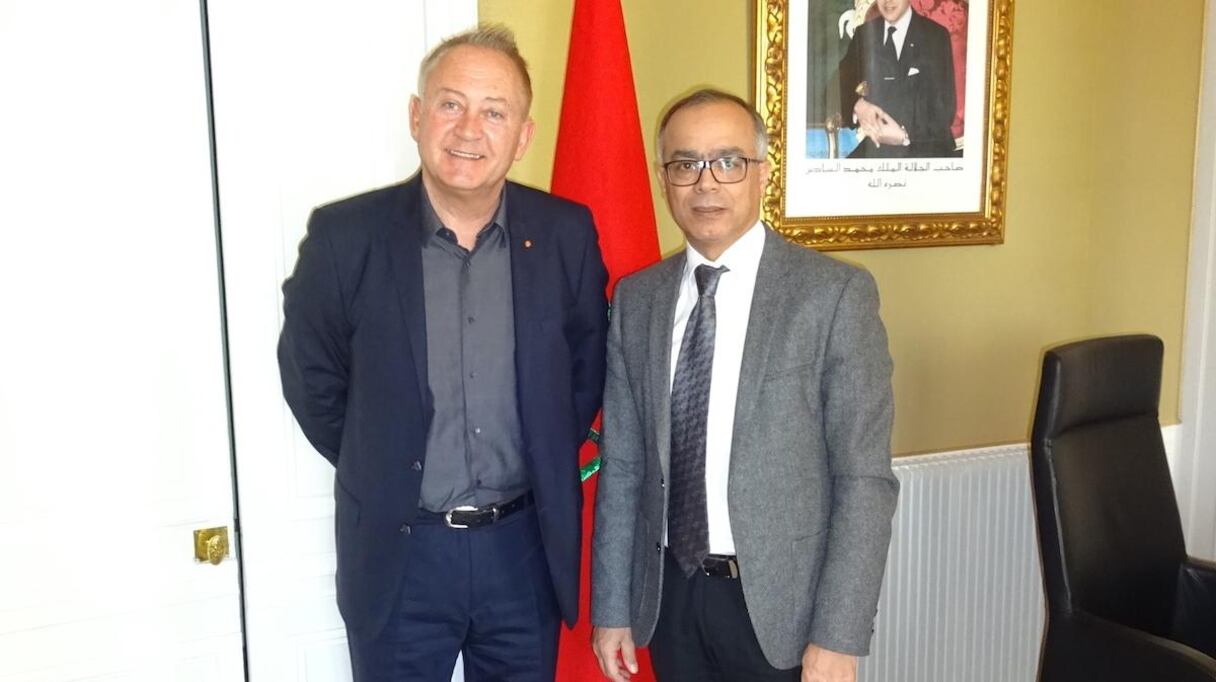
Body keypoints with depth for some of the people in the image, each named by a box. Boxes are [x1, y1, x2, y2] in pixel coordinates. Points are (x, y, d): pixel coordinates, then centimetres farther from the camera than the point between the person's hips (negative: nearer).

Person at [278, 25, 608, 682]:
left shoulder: (566, 234, -5)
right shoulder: (345, 234, -11)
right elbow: (311, 376, 0)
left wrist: (544, 466, 7)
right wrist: (382, 474, 4)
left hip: (528, 548, 2)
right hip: (397, 554, -1)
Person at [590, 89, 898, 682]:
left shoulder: (835, 293, -10)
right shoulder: (636, 299, 2)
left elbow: (865, 478, -11)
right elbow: (622, 464, 4)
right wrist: (611, 607, 5)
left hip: (781, 604, -3)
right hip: (669, 597, 4)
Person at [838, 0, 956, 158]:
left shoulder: (937, 36, 1)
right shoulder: (863, 34, 11)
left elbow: (945, 109, -3)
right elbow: (843, 87, 7)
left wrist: (905, 135, -17)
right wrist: (857, 106, -15)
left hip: (921, 151, -2)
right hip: (869, 150, 2)